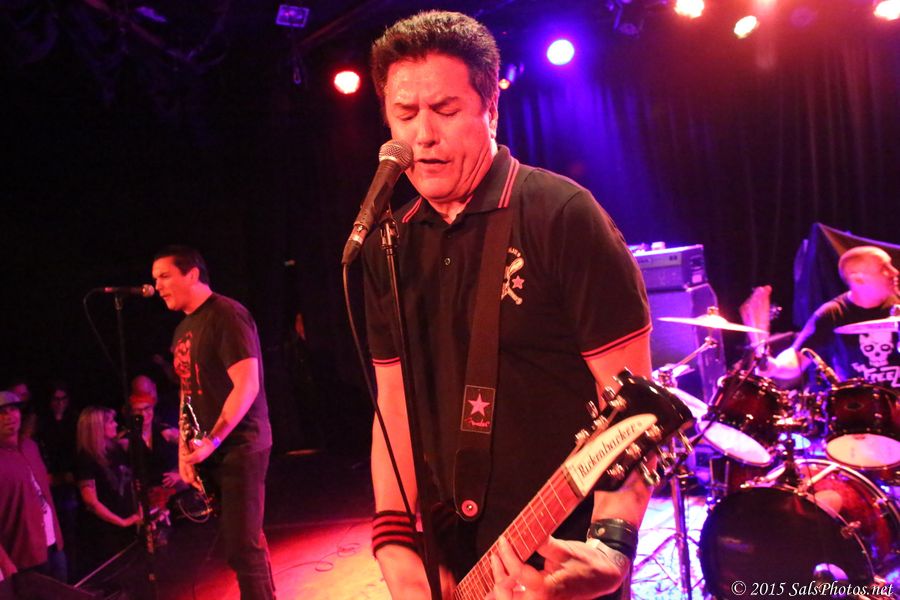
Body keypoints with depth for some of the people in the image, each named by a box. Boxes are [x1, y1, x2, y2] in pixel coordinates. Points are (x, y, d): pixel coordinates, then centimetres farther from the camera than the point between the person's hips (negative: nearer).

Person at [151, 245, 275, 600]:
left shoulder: (226, 315, -12)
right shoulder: (183, 330, 14)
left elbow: (247, 385, -20)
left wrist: (211, 442, -20)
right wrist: (185, 447, 10)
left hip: (239, 447, -8)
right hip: (208, 451, 8)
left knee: (242, 548, -7)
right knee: (244, 540, 14)